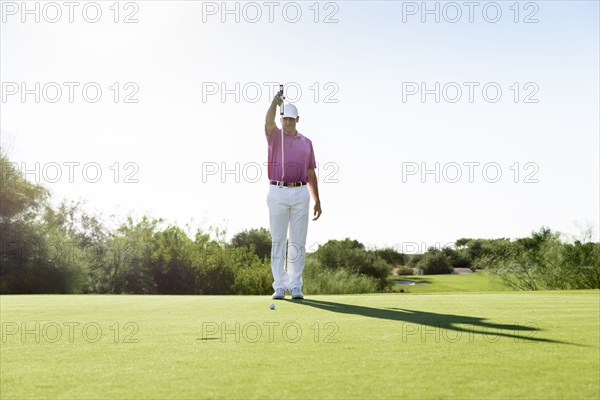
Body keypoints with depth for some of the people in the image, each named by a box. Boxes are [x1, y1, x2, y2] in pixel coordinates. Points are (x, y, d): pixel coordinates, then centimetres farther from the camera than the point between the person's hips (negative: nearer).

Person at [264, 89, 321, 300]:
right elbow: (268, 122, -19)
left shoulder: (306, 142, 14)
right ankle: (280, 286, 4)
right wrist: (275, 102, -39)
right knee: (278, 241, -1)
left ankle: (295, 286, 8)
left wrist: (317, 201, 8)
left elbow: (311, 173, 14)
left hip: (301, 194, 2)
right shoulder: (275, 136, 6)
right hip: (278, 193, -2)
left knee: (297, 241, 2)